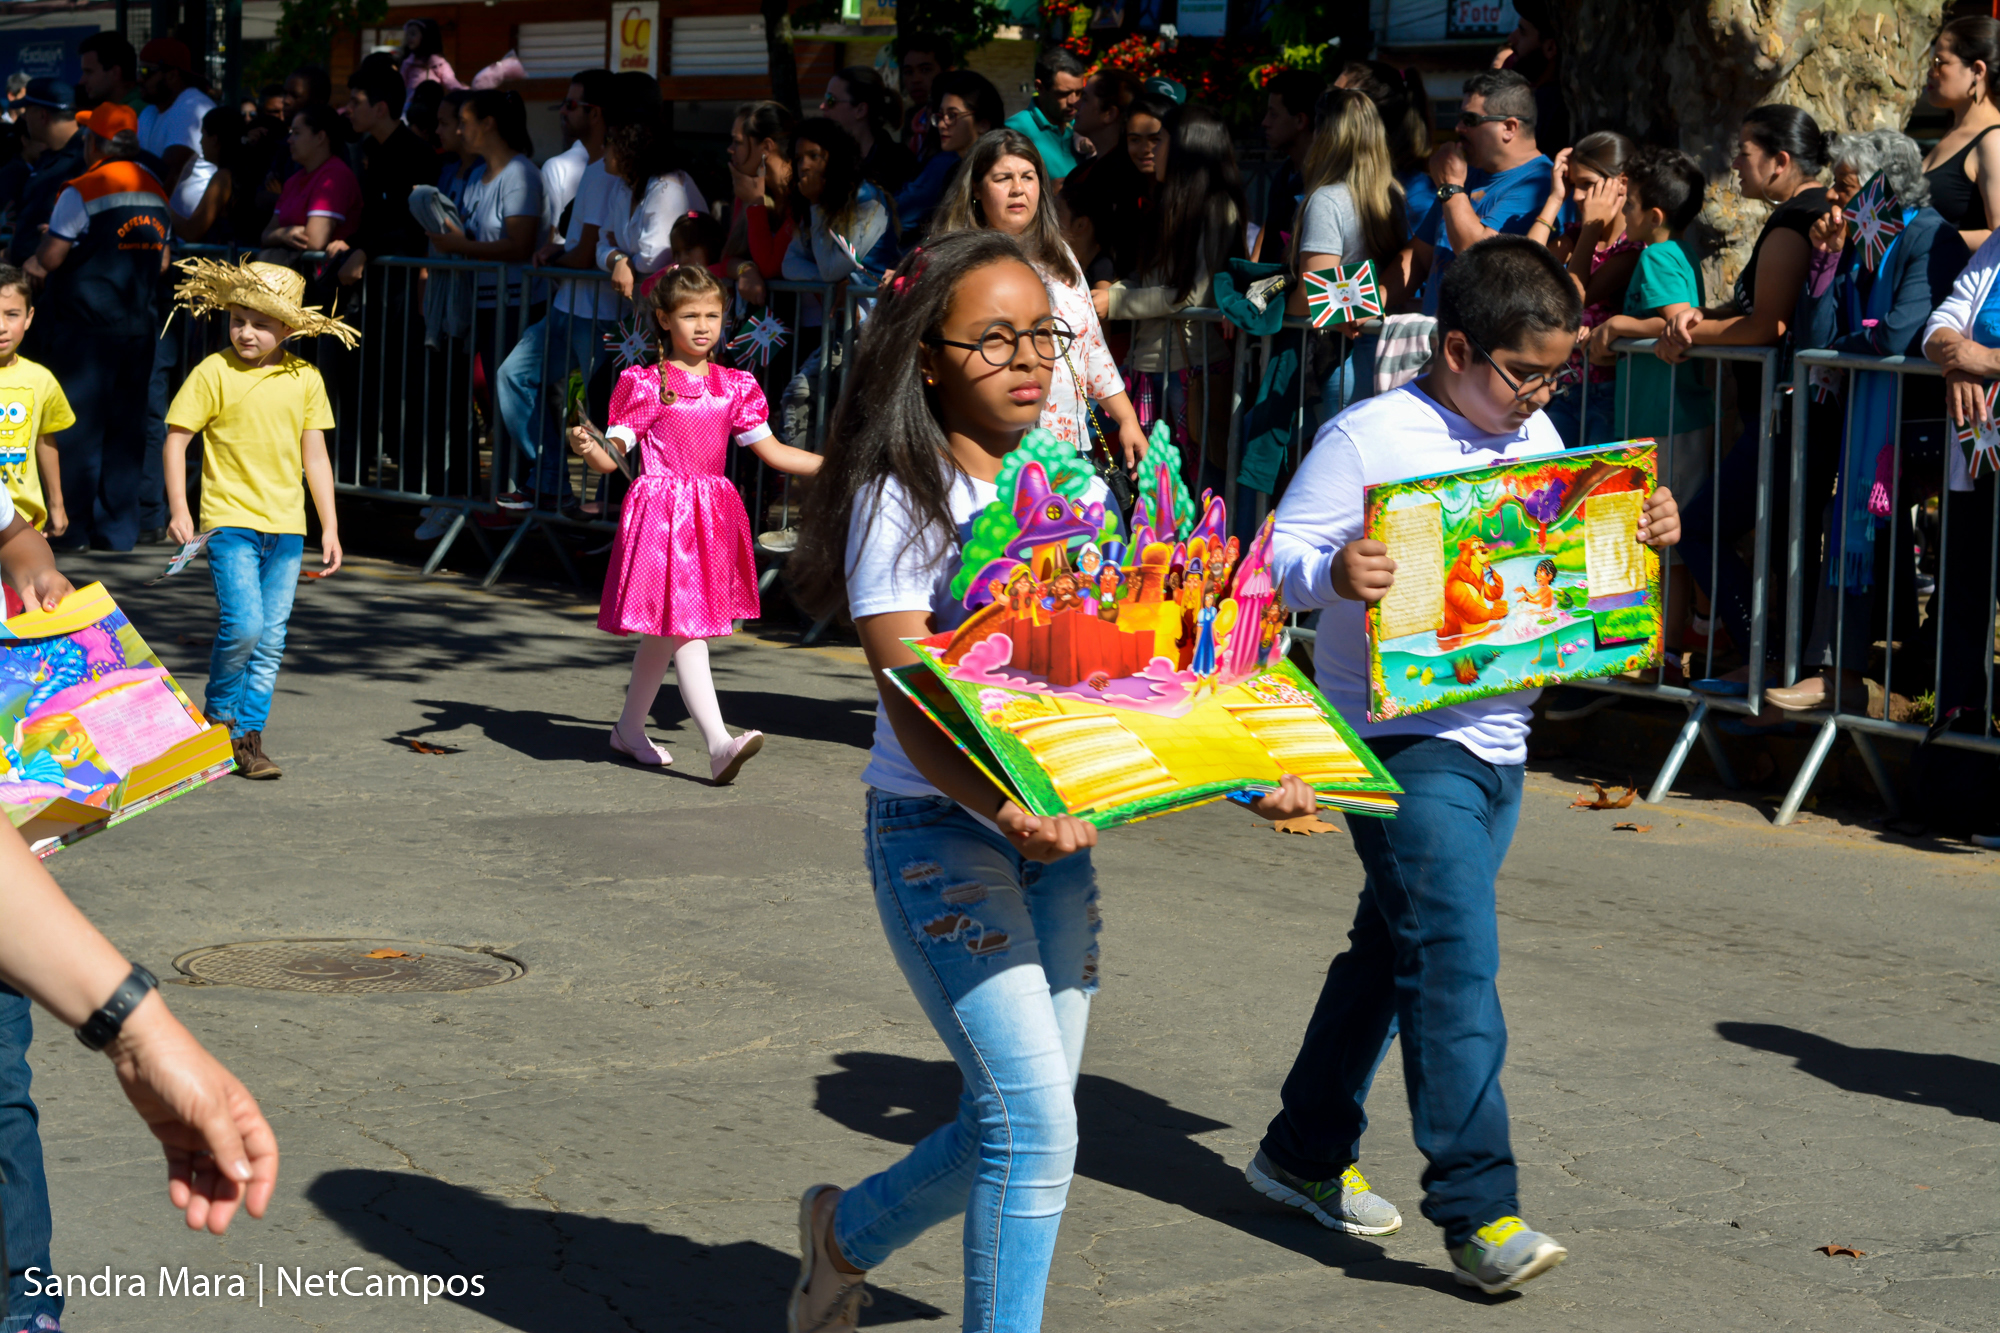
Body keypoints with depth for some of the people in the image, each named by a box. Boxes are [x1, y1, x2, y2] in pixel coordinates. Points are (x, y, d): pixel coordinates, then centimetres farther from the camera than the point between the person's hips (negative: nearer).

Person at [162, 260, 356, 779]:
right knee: (243, 624, -16)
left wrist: (330, 527, 11)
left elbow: (315, 455, 11)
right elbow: (176, 438, -1)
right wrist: (178, 509, -8)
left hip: (286, 526, 4)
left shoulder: (305, 379, 5)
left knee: (271, 639, 3)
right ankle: (217, 713, 9)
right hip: (230, 519, -4)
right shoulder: (213, 373, -5)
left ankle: (247, 736, 13)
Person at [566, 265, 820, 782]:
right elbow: (613, 456, -8)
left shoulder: (734, 387, 10)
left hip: (711, 515, 5)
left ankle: (630, 728, 31)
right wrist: (587, 447, -30)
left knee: (663, 632, 14)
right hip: (662, 510, -5)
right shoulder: (647, 385, -4)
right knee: (685, 629, -12)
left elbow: (772, 451, 15)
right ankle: (719, 744, -20)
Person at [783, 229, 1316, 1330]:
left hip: (1057, 834, 6)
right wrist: (1002, 806, -37)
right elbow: (912, 704, -19)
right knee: (1035, 1120, -14)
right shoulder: (899, 501, -9)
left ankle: (847, 1230, 36)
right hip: (937, 830, -6)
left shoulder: (1076, 489, 10)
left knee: (1019, 1125, 10)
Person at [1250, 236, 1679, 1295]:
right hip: (1402, 740, -8)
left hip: (1498, 741, 8)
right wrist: (1333, 573, -35)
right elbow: (1277, 551, -14)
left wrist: (1645, 530, 3)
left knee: (1397, 948, 16)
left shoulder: (1536, 439, 11)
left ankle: (1305, 1152, 30)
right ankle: (1477, 1208, -12)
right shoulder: (1369, 437, -11)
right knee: (1456, 959, -14)